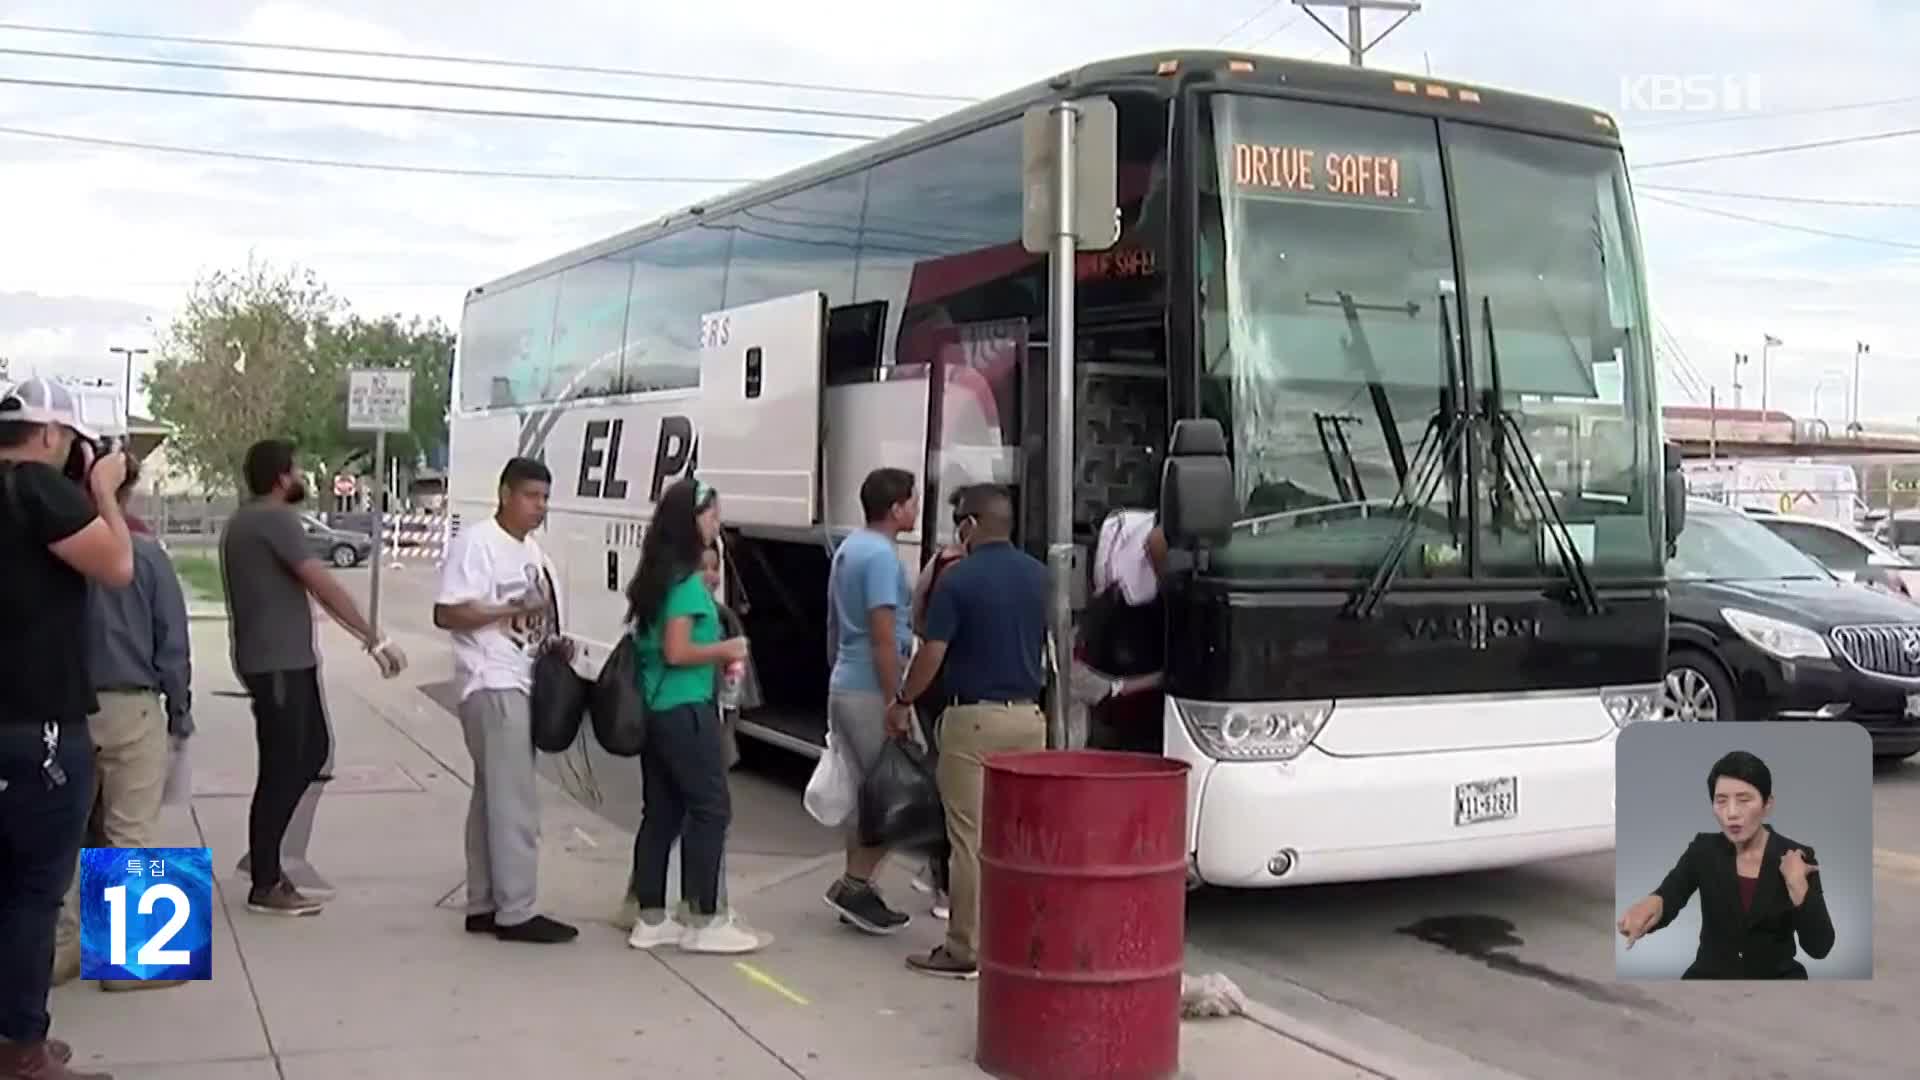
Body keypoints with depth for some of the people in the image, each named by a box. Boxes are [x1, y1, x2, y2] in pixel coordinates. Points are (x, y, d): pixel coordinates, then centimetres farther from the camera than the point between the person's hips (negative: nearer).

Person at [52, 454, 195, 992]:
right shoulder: (144, 554, -9)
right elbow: (172, 644, -6)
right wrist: (180, 713, 4)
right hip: (130, 708, -3)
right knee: (130, 835, 2)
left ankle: (62, 948, 20)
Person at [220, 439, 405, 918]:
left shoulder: (245, 521, 16)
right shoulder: (275, 520, -16)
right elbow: (324, 586, -21)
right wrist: (375, 639, -19)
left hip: (284, 659, 10)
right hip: (278, 663, -10)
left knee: (313, 752, 16)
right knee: (282, 769, -3)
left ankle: (264, 854, 22)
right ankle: (265, 886, 5)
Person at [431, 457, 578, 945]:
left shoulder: (530, 548, 17)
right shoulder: (476, 542, -11)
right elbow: (447, 614, -18)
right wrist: (511, 610, -24)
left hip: (522, 684, 9)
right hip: (493, 686, -9)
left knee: (493, 798, 12)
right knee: (515, 801, -10)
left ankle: (484, 905, 18)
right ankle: (516, 913, -7)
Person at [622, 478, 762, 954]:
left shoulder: (654, 576, 12)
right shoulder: (687, 581, -16)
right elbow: (677, 652, -20)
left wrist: (714, 657, 14)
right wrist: (725, 650, -6)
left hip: (654, 709, 9)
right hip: (685, 711, -9)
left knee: (661, 812, 12)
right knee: (711, 809, -1)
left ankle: (651, 918, 17)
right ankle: (703, 920, 3)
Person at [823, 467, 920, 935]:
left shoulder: (848, 548, 14)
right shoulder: (881, 556, -17)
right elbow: (884, 636, -21)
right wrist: (895, 705, -21)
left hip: (844, 686, 10)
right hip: (872, 690, -10)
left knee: (865, 792, 14)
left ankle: (857, 889, 19)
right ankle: (855, 884, -2)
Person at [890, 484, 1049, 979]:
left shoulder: (959, 579, -12)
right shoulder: (1039, 576, 6)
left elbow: (932, 653, -13)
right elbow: (1051, 644, 15)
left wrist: (902, 702, 1)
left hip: (974, 718, -6)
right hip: (1028, 716, 6)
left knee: (970, 837, -1)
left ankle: (965, 948, 3)